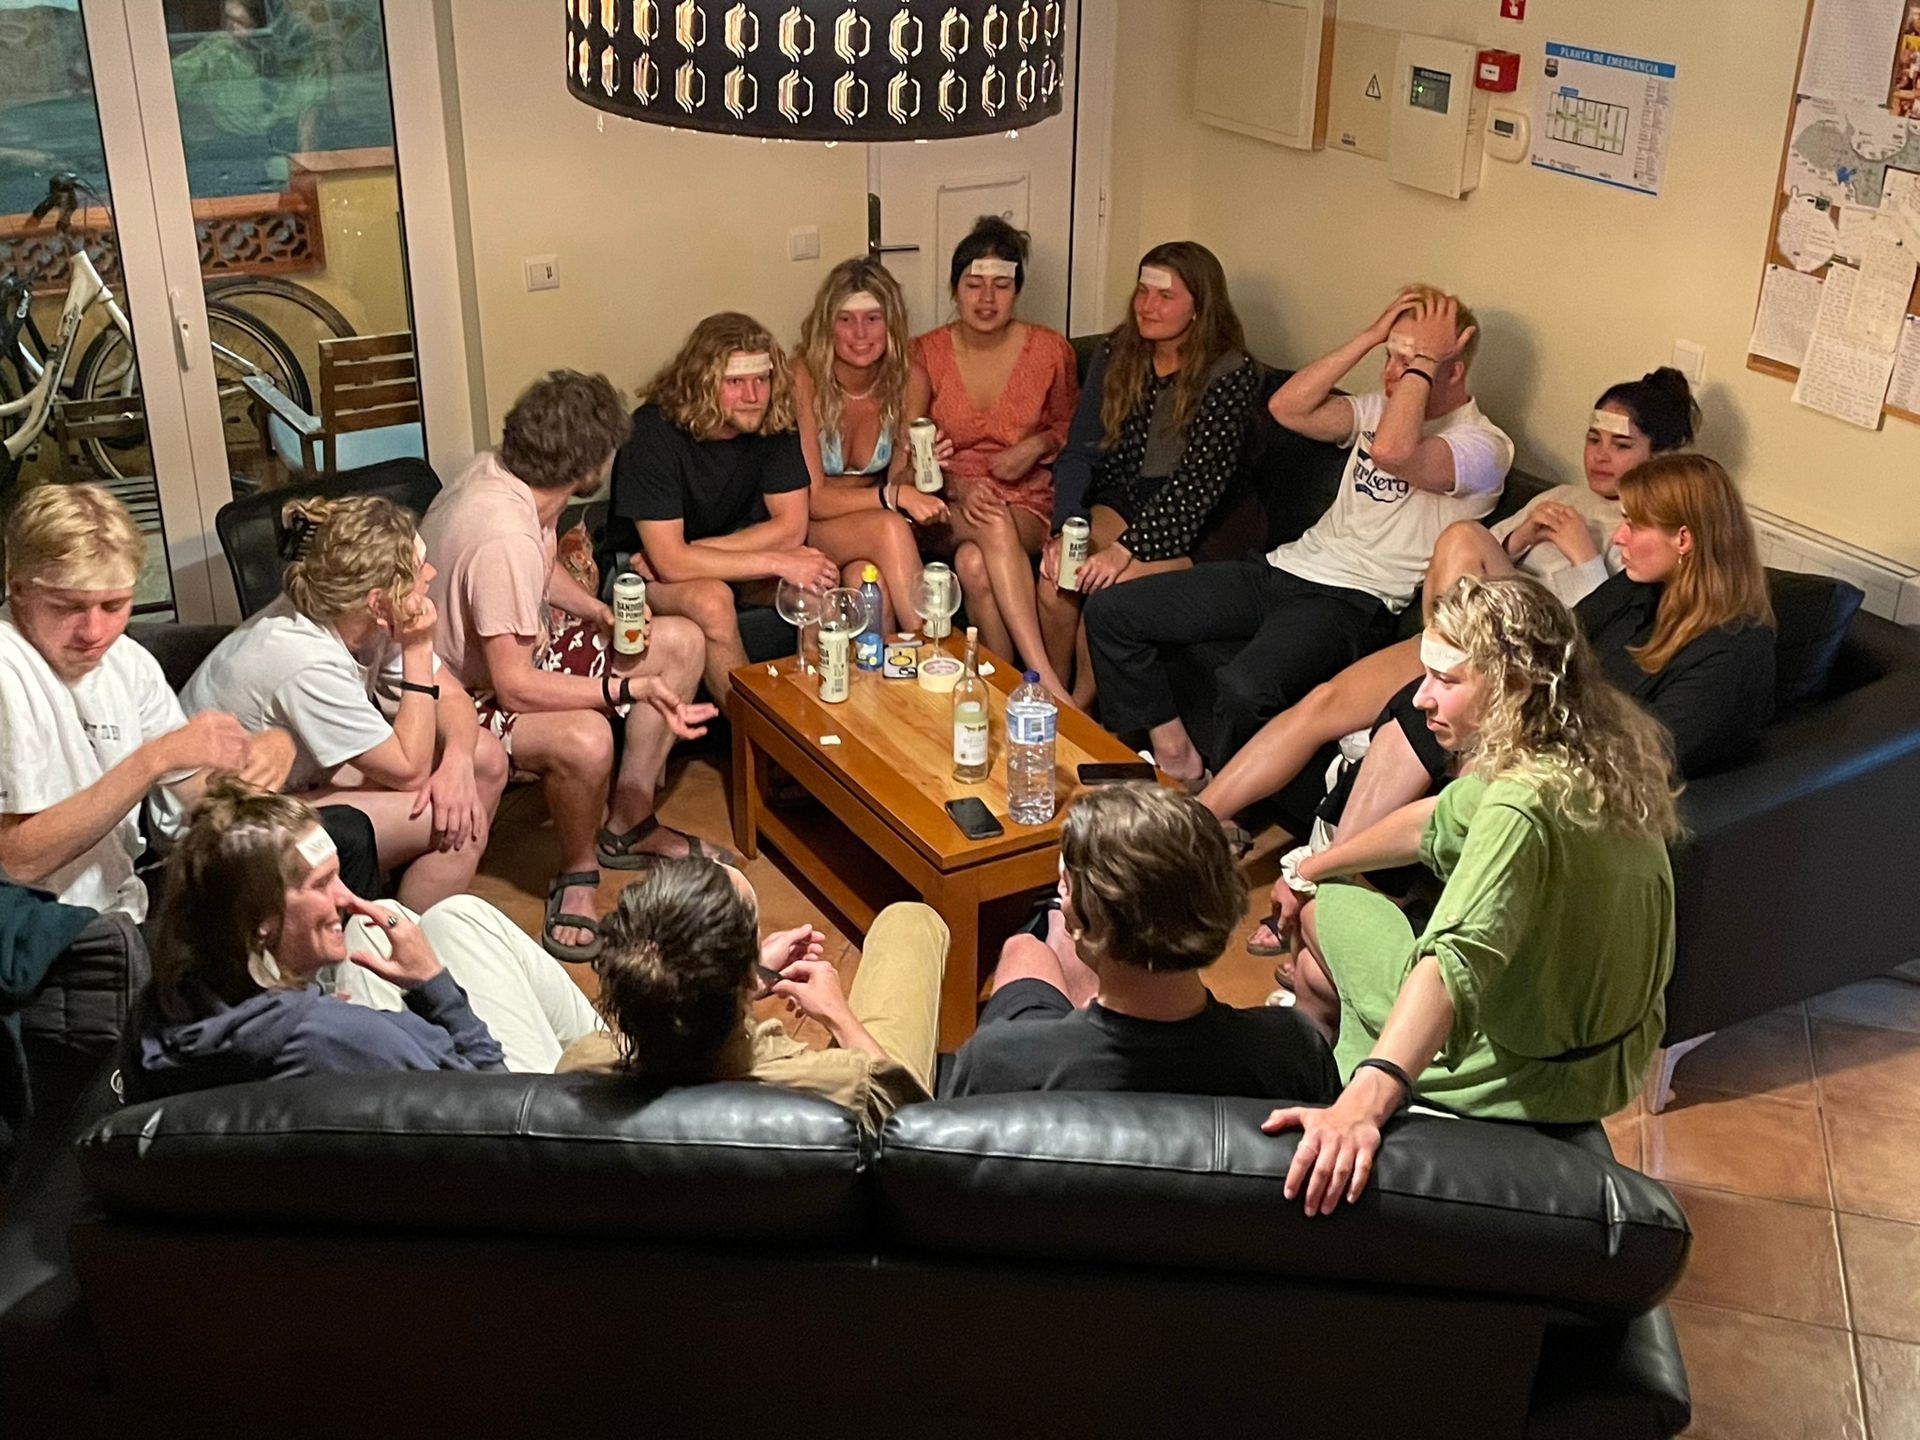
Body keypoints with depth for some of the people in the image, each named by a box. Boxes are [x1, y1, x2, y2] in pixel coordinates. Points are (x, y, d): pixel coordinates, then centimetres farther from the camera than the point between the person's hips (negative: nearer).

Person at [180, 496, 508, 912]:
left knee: (486, 758, 0)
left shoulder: (363, 618, -11)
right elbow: (409, 771, -25)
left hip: (302, 775, 8)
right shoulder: (307, 663, -33)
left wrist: (457, 762, -23)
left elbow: (452, 697, -3)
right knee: (454, 824, -20)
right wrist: (418, 650, -27)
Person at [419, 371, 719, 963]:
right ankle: (577, 875, -8)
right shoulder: (503, 537, -34)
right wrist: (632, 689, -35)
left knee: (682, 641, 6)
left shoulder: (500, 471, -6)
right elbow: (514, 687, -33)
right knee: (584, 739, -40)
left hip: (519, 656, 10)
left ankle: (626, 824, 14)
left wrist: (600, 612, 0)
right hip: (467, 698, -10)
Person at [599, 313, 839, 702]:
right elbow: (670, 561, -30)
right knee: (712, 600, -36)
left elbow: (791, 527, -13)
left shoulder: (773, 422, -12)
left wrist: (691, 553, -22)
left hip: (729, 563, 4)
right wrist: (777, 562, -30)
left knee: (819, 578, -23)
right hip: (640, 568, -4)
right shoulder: (653, 432, -26)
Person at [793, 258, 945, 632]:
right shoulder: (804, 378, -18)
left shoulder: (906, 376, -6)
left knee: (867, 578, -33)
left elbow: (900, 476, 1)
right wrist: (894, 496, -31)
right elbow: (811, 499, -19)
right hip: (808, 531, -3)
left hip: (869, 518, 3)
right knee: (890, 528, -32)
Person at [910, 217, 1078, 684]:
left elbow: (1070, 426, 19)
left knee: (974, 563, -36)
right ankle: (1047, 683, -43)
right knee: (993, 524, -38)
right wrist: (957, 488, -20)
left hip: (1028, 504, 0)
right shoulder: (926, 354, 2)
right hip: (948, 506, 0)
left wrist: (1038, 445, -5)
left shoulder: (1050, 349, 3)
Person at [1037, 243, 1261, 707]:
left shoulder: (1231, 374, -13)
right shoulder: (1116, 354, 3)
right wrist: (1066, 527, -20)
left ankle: (1079, 707, -6)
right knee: (1056, 573, -25)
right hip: (1119, 501, 4)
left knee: (1108, 583, -30)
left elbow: (1196, 482, -19)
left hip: (1188, 527, -4)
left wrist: (1124, 550, -28)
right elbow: (1080, 451, -2)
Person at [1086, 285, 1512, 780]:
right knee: (1110, 611, -3)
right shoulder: (1384, 407, 16)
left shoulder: (1484, 446, -8)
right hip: (1286, 567, 8)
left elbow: (1392, 452, -29)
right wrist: (1370, 336, 0)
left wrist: (1424, 359, -16)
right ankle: (1173, 755, 2)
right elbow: (1287, 407, 2)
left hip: (1353, 602, -8)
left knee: (1243, 688, -38)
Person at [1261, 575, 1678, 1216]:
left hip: (1527, 1082, -8)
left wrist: (1365, 1101, -60)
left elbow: (1457, 960, -48)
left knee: (1326, 911, 11)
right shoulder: (1601, 753, -5)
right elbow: (1439, 821, 9)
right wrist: (1310, 868, 16)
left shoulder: (1524, 805, -32)